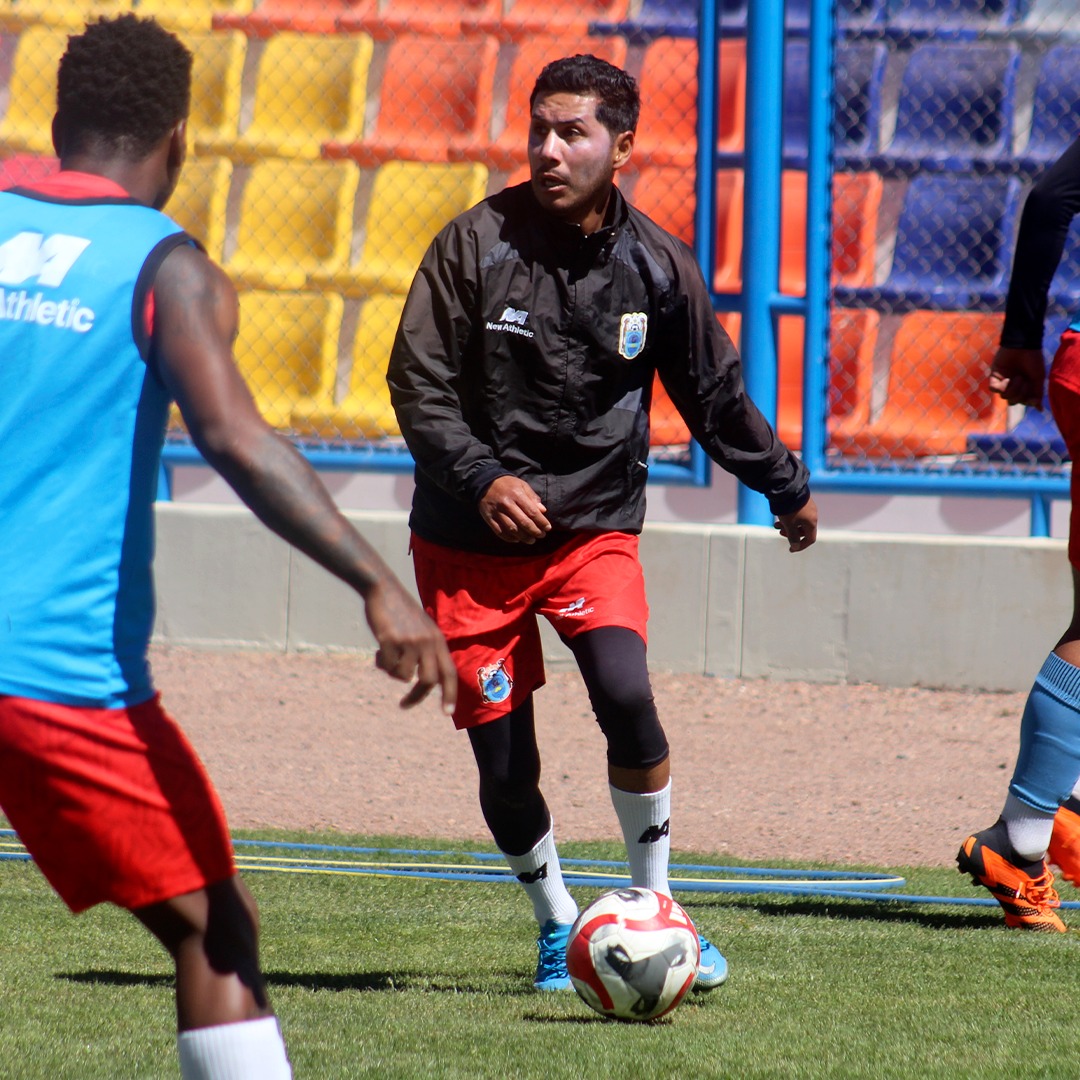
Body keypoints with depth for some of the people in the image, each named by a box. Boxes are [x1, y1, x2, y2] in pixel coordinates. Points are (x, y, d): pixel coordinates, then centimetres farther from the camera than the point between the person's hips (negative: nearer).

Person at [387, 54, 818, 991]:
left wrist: (786, 486, 20)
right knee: (504, 764, -3)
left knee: (625, 695, -23)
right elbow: (419, 383, -7)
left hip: (596, 526, 1)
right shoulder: (477, 244, -9)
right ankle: (556, 924, 24)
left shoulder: (656, 264, -3)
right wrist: (481, 478, -20)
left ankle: (656, 909, -5)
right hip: (470, 543, 0)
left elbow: (713, 391, 12)